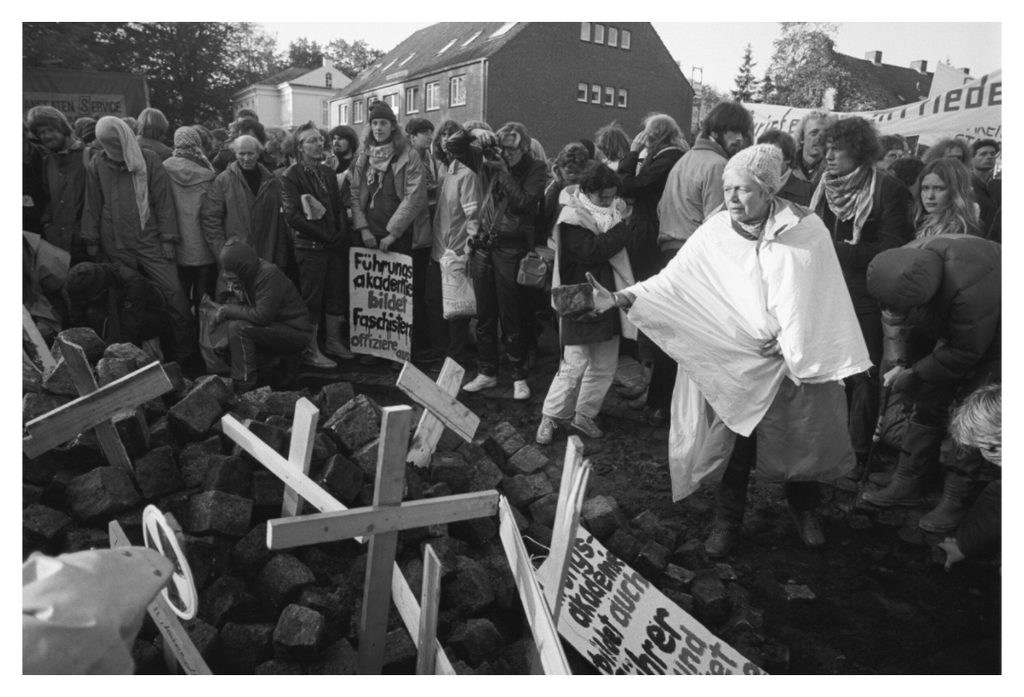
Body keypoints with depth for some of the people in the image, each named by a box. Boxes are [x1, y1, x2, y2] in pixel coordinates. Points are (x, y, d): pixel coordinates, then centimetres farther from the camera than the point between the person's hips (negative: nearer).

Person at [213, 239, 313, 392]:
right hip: (276, 326, 9)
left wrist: (228, 310, -18)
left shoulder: (268, 274, -24)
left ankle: (244, 387, -15)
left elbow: (262, 316, -28)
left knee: (238, 327, -24)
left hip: (298, 333, -9)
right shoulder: (245, 275, 1)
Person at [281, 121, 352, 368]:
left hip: (335, 244, 6)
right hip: (310, 246, -6)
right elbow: (293, 216, -15)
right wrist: (326, 236, -15)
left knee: (337, 294, 11)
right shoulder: (291, 177, -8)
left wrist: (342, 234, -2)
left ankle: (333, 340, 26)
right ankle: (311, 350, 8)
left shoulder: (327, 172, 13)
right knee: (311, 299, 0)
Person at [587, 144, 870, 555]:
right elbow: (672, 281, -12)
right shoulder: (714, 233, -8)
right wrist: (618, 298, -25)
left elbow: (821, 297, -6)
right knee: (734, 442, 7)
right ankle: (727, 520, 28)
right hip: (734, 363, 0)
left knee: (802, 439, 13)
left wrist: (790, 341, -13)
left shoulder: (806, 229, -10)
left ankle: (804, 507, 42)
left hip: (795, 361, 0)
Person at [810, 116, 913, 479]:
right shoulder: (823, 186, 8)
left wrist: (836, 249, -17)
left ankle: (858, 455, 18)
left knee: (862, 377, 6)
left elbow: (891, 249, -12)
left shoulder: (888, 189, -9)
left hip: (864, 301, -5)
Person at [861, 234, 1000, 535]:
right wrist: (899, 363, -14)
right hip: (949, 335, 6)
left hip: (990, 341, -6)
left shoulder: (969, 287, -43)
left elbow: (965, 353, -30)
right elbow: (896, 321, -7)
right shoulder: (905, 263, -24)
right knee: (926, 405, 6)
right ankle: (906, 485, 15)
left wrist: (914, 375, -21)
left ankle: (953, 502, 6)